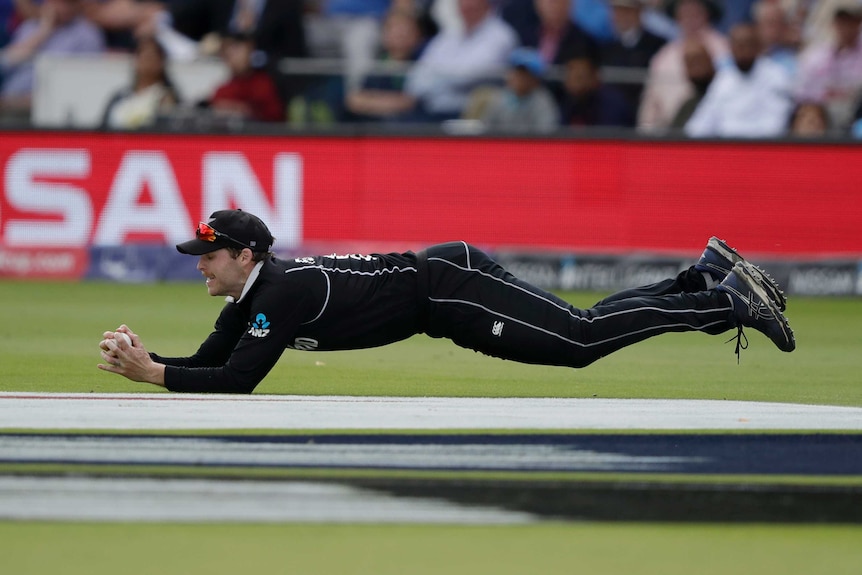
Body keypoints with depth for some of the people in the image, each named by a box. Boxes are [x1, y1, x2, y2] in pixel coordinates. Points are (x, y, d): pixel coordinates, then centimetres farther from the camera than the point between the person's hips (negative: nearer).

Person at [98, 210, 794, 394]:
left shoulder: (281, 291, -20)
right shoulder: (249, 298, 7)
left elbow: (236, 382, -27)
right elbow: (208, 363, 11)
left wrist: (152, 374, -23)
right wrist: (143, 358, -5)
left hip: (447, 284, -8)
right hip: (436, 285, 8)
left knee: (582, 338, -14)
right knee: (585, 330, 10)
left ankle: (731, 302, -10)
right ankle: (706, 277, 16)